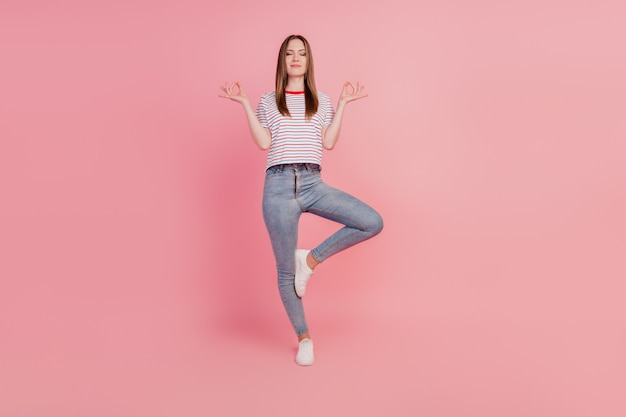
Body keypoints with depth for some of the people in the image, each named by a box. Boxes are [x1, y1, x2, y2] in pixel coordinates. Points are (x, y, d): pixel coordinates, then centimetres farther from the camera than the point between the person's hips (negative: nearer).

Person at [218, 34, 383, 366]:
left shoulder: (321, 102, 16)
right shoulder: (268, 102, 13)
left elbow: (328, 143, 5)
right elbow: (264, 143, 1)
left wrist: (342, 105, 5)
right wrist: (244, 105, 1)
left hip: (314, 184, 2)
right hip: (279, 186, -2)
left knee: (373, 222, -17)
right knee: (286, 270, 1)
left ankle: (311, 259, -2)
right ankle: (303, 337, 20)